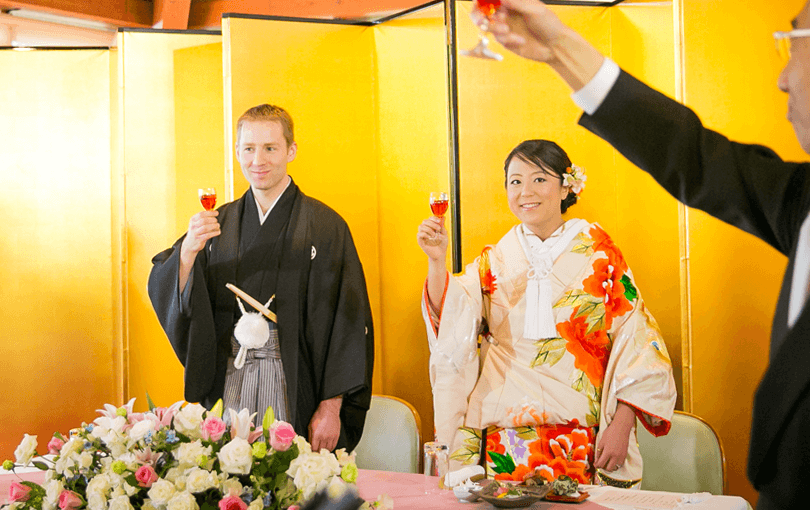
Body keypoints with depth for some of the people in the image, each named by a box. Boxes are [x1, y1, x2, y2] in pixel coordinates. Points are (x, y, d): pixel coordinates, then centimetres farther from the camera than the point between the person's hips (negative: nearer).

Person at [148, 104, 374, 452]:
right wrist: (188, 251, -20)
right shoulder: (220, 223, 9)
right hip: (228, 385, 3)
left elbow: (348, 324, -7)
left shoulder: (324, 227, -3)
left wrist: (331, 408, -13)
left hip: (296, 389, -3)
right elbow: (162, 292, 0)